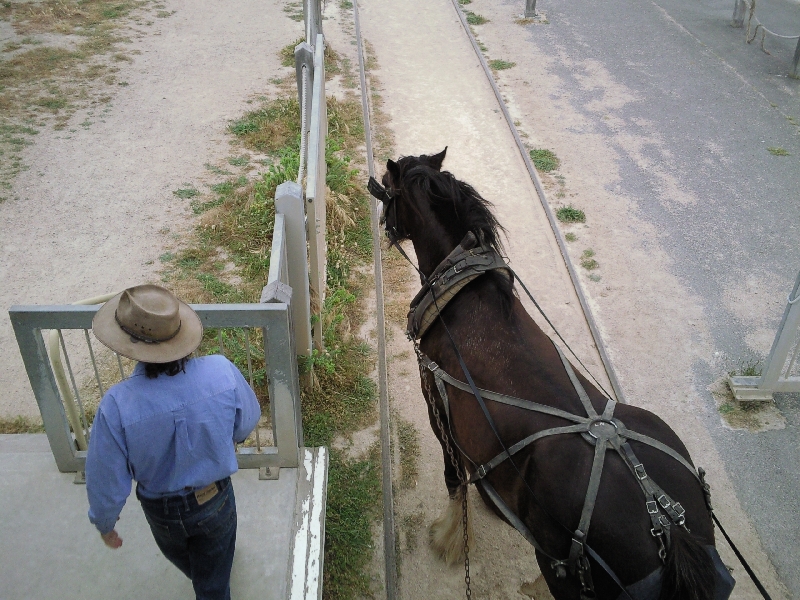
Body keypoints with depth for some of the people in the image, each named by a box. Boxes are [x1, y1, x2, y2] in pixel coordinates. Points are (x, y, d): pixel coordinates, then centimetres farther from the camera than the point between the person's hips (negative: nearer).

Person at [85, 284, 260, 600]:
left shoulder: (117, 405, -35)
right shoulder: (222, 372, -31)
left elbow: (107, 481, -20)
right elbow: (247, 422, -10)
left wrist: (103, 522, 1)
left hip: (162, 513, 1)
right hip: (215, 501, -1)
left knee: (183, 559, 37)